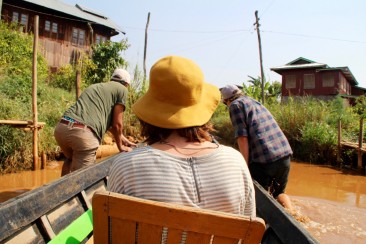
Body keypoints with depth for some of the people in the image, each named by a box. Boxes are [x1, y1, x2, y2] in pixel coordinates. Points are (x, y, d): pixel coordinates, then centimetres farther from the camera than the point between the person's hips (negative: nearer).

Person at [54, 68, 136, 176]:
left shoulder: (94, 86, 32)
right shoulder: (122, 90, 11)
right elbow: (117, 124, 6)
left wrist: (123, 139, 45)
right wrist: (120, 146, 23)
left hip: (61, 127, 8)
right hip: (84, 133, -8)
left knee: (71, 159, 34)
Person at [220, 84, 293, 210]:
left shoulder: (235, 105, 2)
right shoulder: (255, 102, 24)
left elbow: (242, 137, -9)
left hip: (262, 160, -7)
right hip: (284, 154, 7)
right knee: (279, 193, 27)